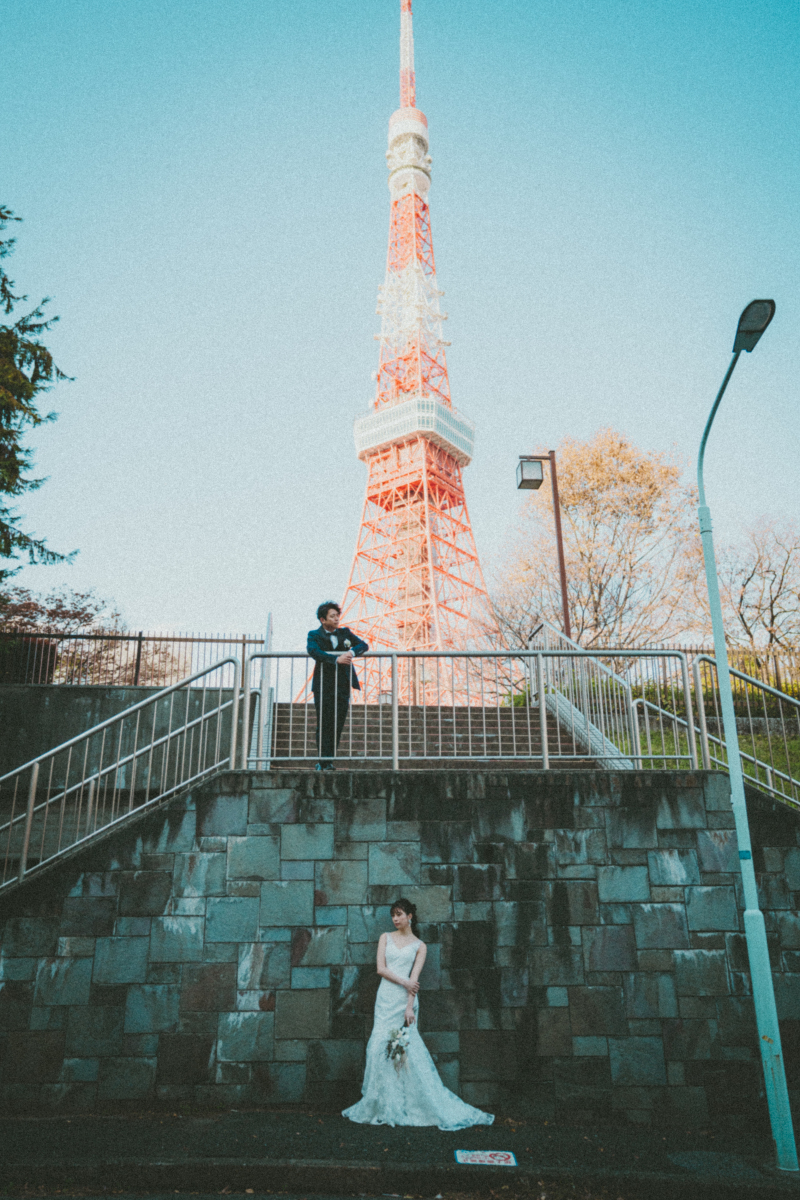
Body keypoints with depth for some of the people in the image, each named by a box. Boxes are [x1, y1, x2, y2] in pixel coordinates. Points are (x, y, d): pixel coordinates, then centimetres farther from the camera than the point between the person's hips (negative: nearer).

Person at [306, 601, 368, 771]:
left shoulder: (344, 633, 14)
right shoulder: (314, 635, 2)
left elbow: (364, 645, 7)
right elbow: (313, 651, -18)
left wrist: (352, 652, -15)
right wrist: (336, 659, -27)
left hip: (343, 686, 3)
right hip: (323, 685, -3)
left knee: (338, 724, 2)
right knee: (324, 725, -3)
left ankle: (328, 761, 10)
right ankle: (324, 762, 0)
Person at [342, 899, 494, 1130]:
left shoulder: (419, 946, 7)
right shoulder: (386, 938, 11)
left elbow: (415, 977, -3)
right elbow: (381, 968, 1)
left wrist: (410, 1007, -13)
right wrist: (404, 982, -10)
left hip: (405, 999, -2)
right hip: (386, 998, 2)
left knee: (408, 1048, -6)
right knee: (381, 1045, -3)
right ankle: (383, 1106, 5)